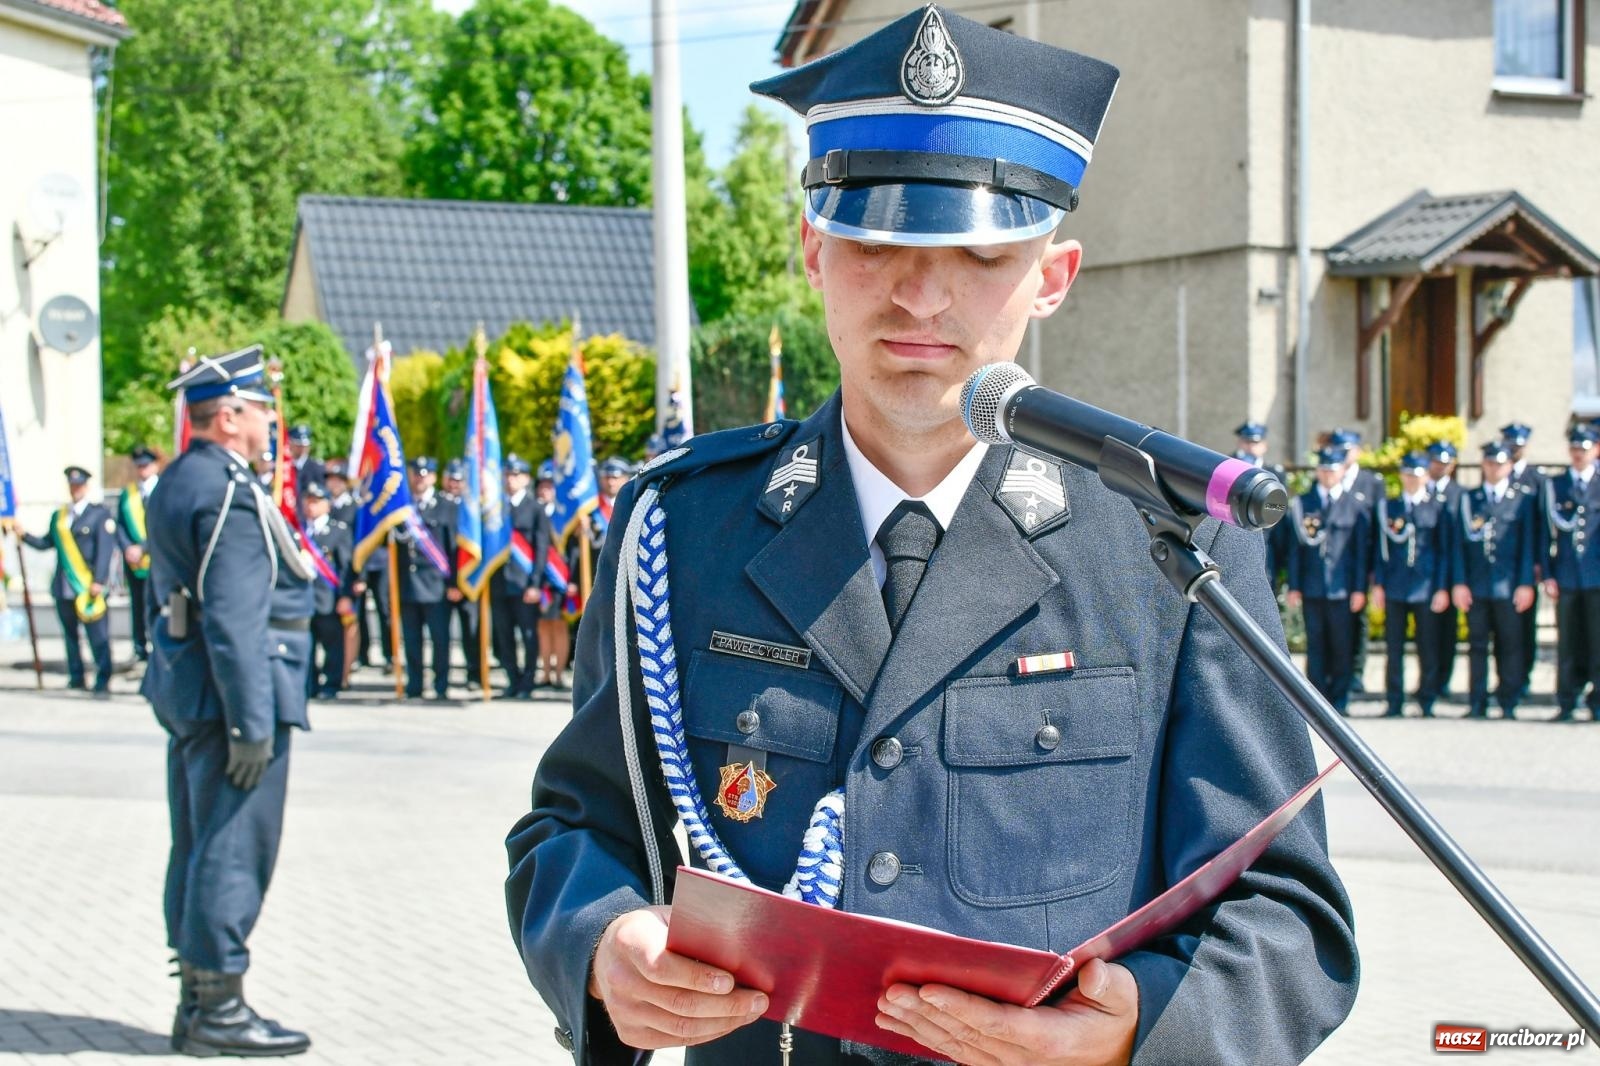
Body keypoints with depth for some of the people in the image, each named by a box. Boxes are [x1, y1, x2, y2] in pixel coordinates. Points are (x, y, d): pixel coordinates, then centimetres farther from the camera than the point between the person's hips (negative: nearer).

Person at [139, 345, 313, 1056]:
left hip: (185, 690, 11)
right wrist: (253, 723, -22)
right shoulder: (230, 493, -18)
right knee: (233, 850, -4)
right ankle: (219, 1010, 1)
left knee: (198, 849, 14)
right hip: (232, 691, -11)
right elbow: (234, 619, -23)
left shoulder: (178, 482, 15)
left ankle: (196, 1002, 21)